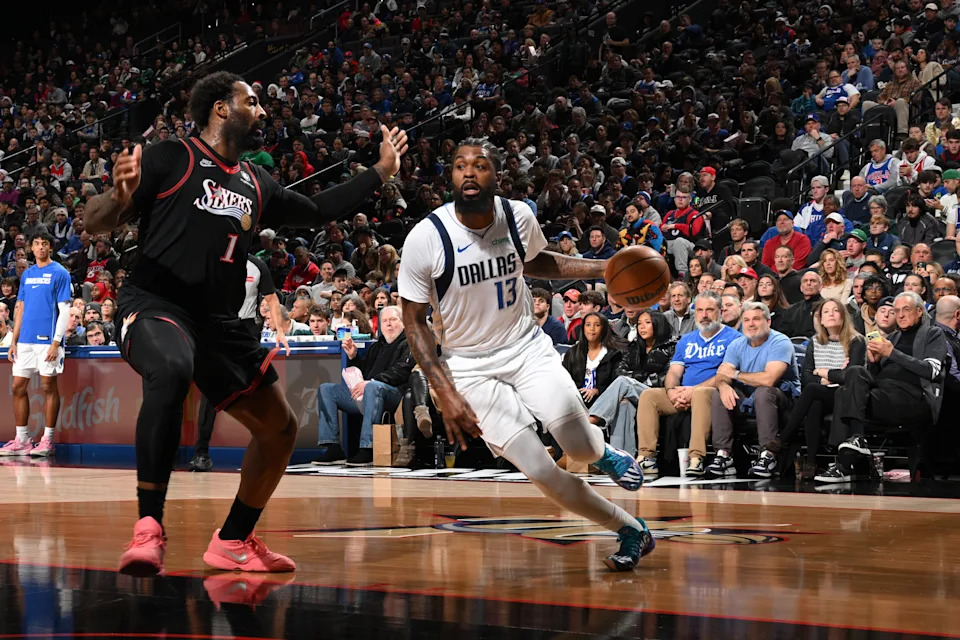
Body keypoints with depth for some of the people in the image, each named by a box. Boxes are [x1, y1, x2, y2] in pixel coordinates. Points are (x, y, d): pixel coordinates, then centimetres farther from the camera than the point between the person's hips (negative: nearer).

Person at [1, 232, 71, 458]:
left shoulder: (59, 273, -3)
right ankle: (22, 440, 10)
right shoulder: (27, 274, 15)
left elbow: (64, 310, -8)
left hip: (47, 339, -6)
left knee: (49, 386, -2)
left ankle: (48, 440, 3)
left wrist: (56, 342, -15)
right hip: (25, 340, 6)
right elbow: (20, 308, 18)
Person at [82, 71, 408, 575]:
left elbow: (317, 211, 34)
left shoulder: (256, 184, 18)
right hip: (154, 305, -8)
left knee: (280, 428, 9)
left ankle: (233, 542, 25)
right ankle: (149, 527, -36)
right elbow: (94, 223, -7)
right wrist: (119, 198, -29)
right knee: (171, 372, -40)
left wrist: (381, 172, 33)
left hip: (219, 324, 8)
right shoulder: (169, 159, -2)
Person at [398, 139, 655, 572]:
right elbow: (414, 322, -8)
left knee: (580, 447, -20)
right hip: (470, 366, -2)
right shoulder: (426, 238, -17)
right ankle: (631, 530, 7)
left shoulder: (519, 216, -7)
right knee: (540, 471, -12)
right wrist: (445, 393, -15)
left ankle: (605, 454, 19)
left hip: (526, 346, 2)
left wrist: (603, 269, 5)